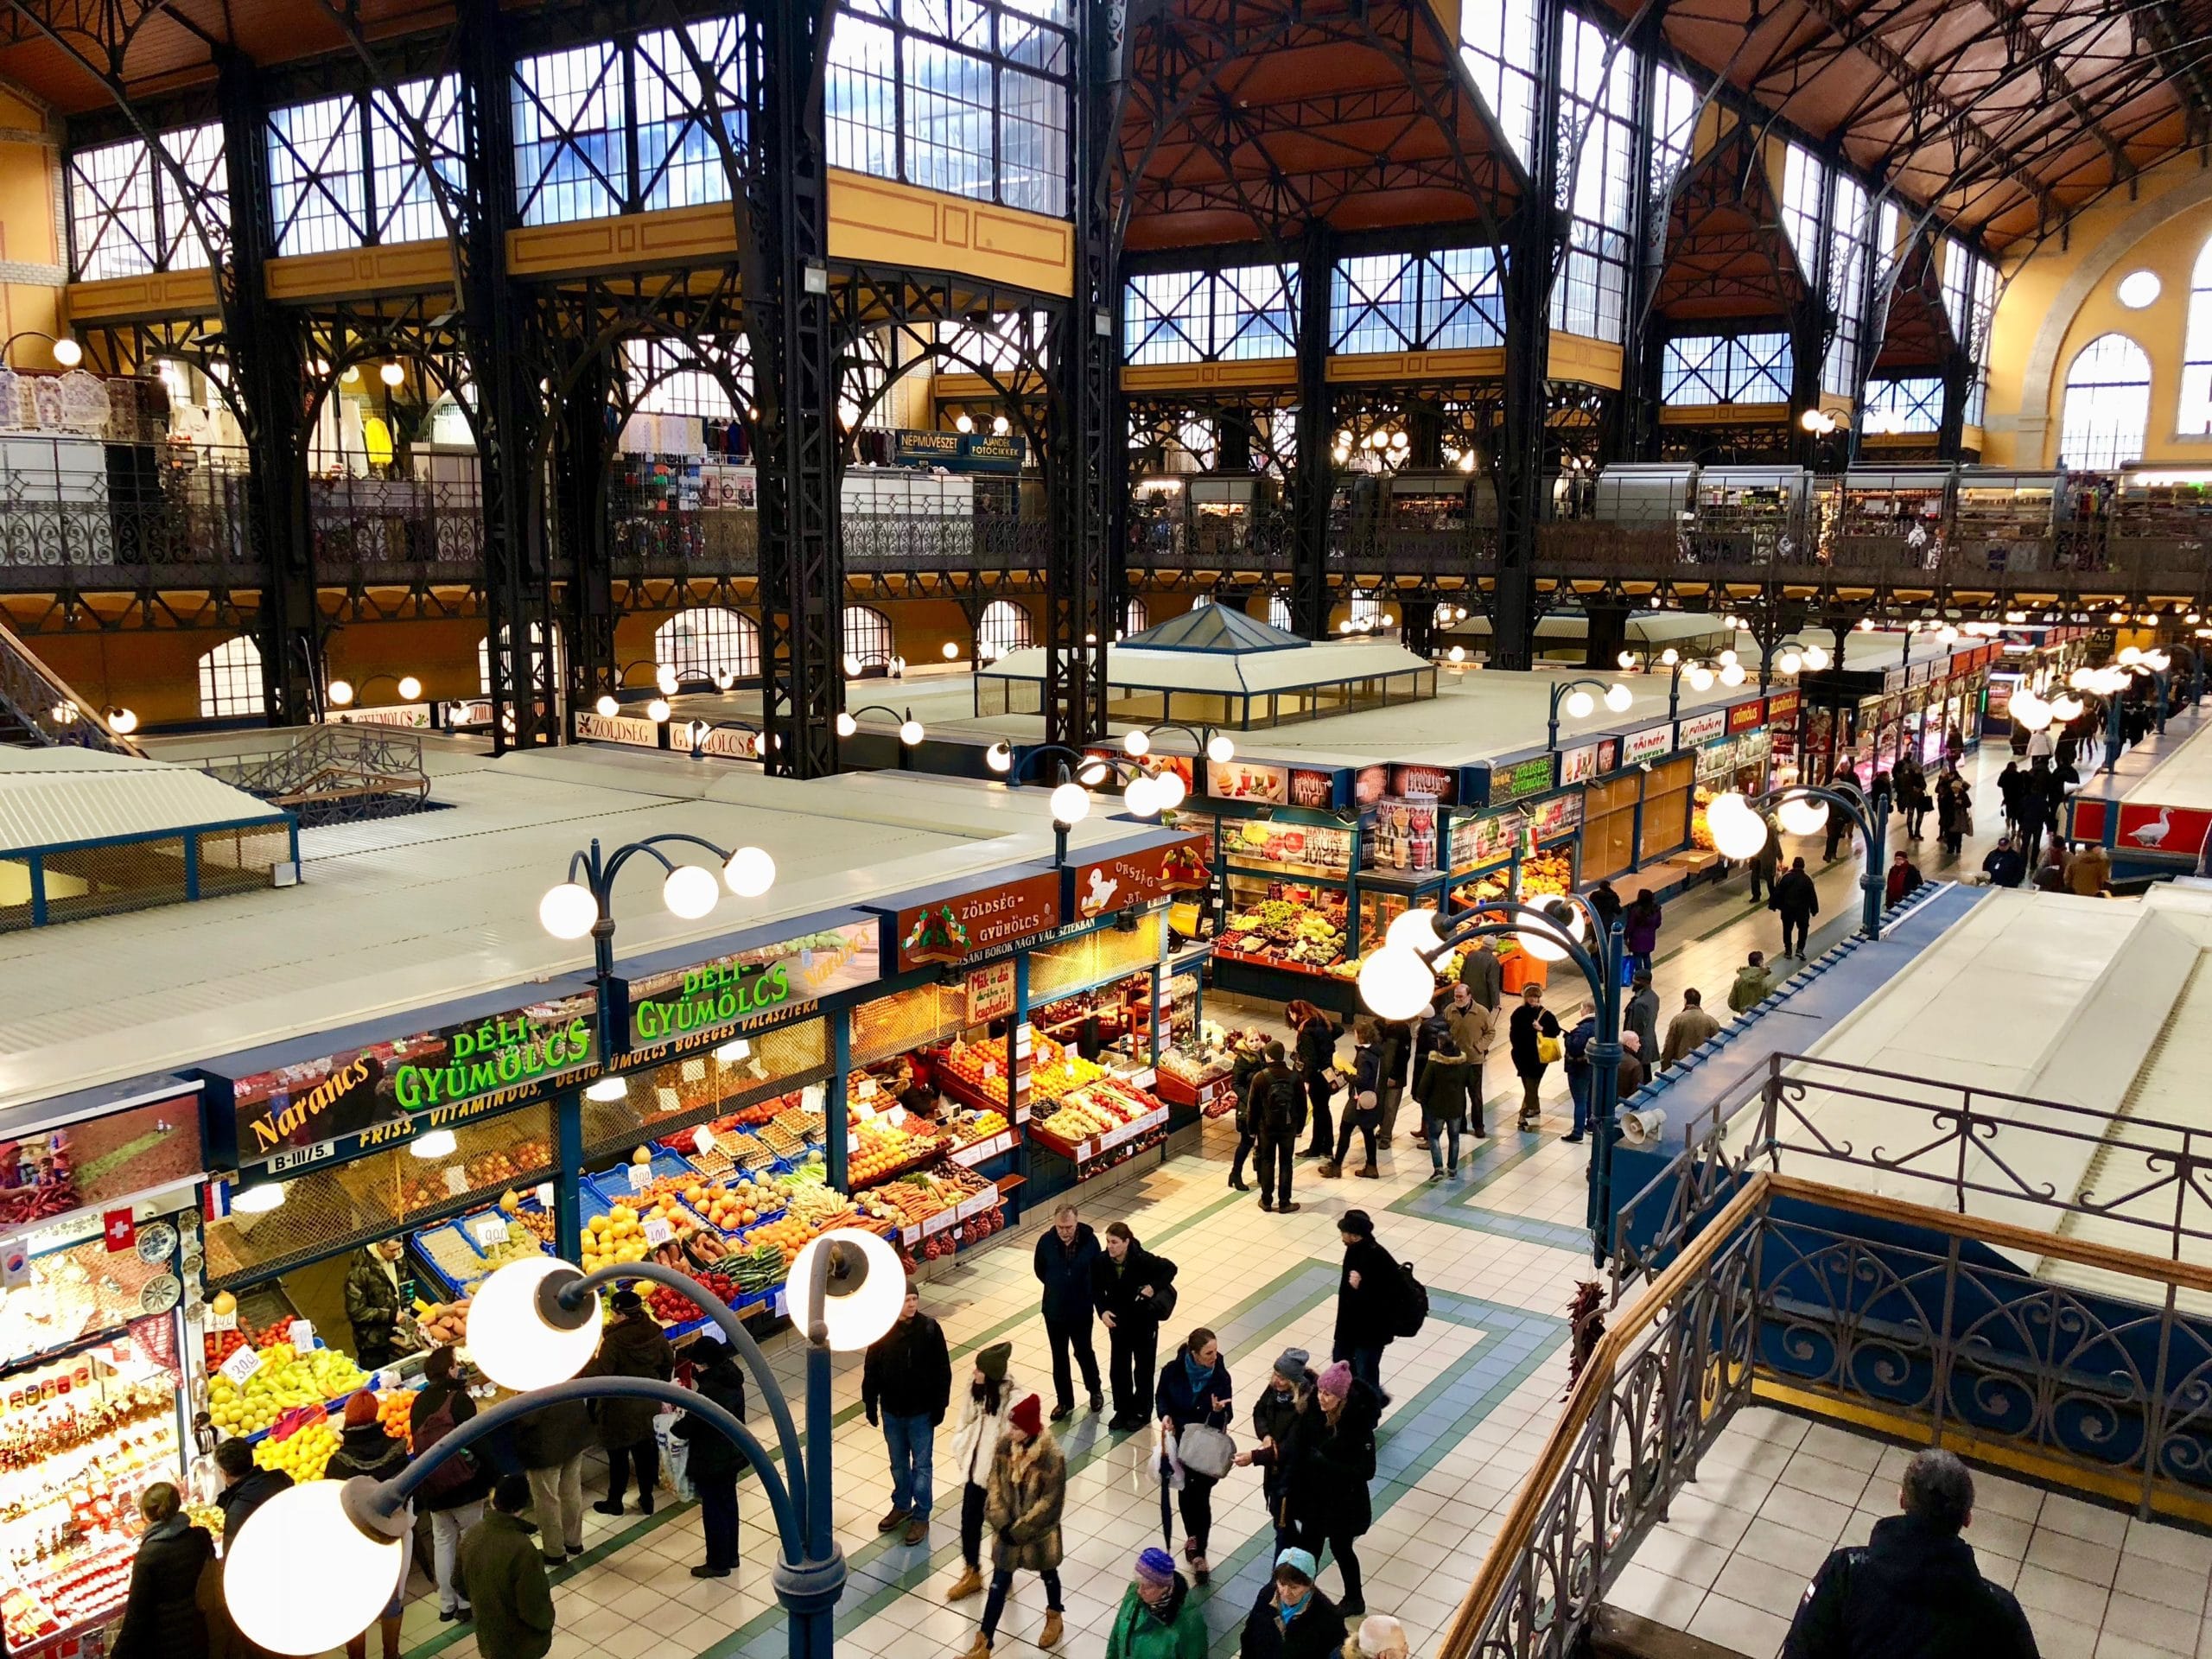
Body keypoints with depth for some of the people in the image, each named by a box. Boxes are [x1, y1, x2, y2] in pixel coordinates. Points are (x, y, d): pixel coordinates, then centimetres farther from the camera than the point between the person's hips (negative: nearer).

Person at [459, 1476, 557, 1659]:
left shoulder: (472, 1535, -14)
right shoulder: (523, 1549, -34)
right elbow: (534, 1609, -26)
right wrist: (547, 1621, -5)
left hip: (488, 1636, 5)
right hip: (522, 1644, -5)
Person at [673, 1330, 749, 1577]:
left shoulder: (708, 1392, -30)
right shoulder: (731, 1375, -5)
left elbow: (686, 1427, -20)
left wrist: (673, 1427, -1)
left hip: (712, 1462, -8)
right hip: (732, 1454, 8)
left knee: (714, 1512, 9)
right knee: (728, 1505, 22)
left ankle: (718, 1564, 24)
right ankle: (731, 1555, 37)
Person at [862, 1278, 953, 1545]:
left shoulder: (930, 1328, -16)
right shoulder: (881, 1330, -12)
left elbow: (943, 1370, -8)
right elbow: (871, 1370, -1)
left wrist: (940, 1405, -7)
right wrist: (870, 1404, 1)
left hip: (921, 1412, -2)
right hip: (891, 1411, 2)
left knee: (922, 1466, 10)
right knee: (898, 1464, 20)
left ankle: (921, 1516, 26)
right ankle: (902, 1506, 41)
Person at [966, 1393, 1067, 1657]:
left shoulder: (1052, 1456, -29)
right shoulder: (1004, 1444, -14)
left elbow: (1050, 1501, -22)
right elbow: (996, 1483, -4)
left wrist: (1020, 1529, -18)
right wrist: (1002, 1522, -13)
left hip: (1039, 1530, -3)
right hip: (1007, 1527, 3)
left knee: (1048, 1574, 22)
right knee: (998, 1582, 9)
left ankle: (1054, 1619, 49)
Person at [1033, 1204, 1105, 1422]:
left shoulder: (1090, 1240, -19)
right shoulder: (1046, 1241, -17)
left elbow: (1097, 1271, -3)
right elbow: (1040, 1270, 2)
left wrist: (1082, 1290, 1)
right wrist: (1057, 1288, 8)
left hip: (1082, 1310, -1)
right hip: (1054, 1311, 1)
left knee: (1084, 1353, 16)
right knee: (1059, 1358, 14)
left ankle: (1095, 1391, 41)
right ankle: (1064, 1402, 31)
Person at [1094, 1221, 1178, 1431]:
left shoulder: (1142, 1260, -26)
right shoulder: (1102, 1262, -16)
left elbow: (1170, 1269, -13)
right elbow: (1097, 1289, -2)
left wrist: (1154, 1287, -24)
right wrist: (1103, 1311, -16)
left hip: (1144, 1322, -3)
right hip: (1117, 1321, 3)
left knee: (1143, 1368, 13)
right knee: (1118, 1368, 12)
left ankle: (1141, 1412, 30)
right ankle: (1123, 1410, 31)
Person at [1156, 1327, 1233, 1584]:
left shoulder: (1220, 1376, -19)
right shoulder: (1173, 1370, -17)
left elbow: (1226, 1416, -13)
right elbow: (1161, 1397, 1)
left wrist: (1219, 1410, -35)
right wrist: (1165, 1415, -17)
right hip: (1180, 1441, 2)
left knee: (1201, 1496, -1)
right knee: (1185, 1492, 17)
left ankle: (1200, 1553, 13)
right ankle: (1192, 1537, 42)